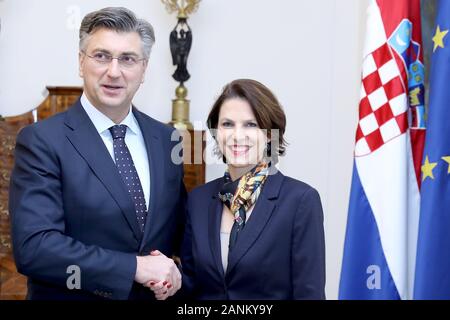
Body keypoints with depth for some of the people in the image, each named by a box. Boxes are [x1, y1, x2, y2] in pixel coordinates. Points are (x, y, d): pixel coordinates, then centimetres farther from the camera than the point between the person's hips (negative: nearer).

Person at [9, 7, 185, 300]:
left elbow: (181, 226, 9)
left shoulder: (167, 139, 0)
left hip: (156, 295, 5)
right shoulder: (42, 141, -14)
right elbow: (32, 247, -23)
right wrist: (136, 267, -23)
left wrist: (172, 273, -11)